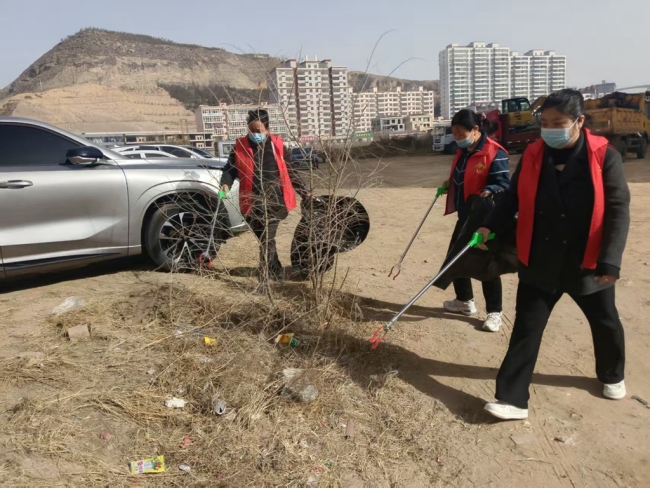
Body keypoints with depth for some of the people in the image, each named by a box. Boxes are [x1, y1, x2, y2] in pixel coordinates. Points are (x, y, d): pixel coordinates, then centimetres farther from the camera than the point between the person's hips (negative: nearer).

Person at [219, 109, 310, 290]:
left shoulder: (277, 144, 4)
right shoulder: (240, 146, 4)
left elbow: (289, 171, 11)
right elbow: (230, 167, -1)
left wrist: (304, 192, 11)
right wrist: (226, 183, -23)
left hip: (274, 201, -2)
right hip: (253, 203, 2)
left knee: (267, 240, -8)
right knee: (264, 240, 15)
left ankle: (264, 279, 0)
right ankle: (277, 271, 35)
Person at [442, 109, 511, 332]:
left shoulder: (495, 153, -18)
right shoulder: (464, 151, 9)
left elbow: (503, 183, -20)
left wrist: (489, 192, -37)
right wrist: (450, 184, 9)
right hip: (466, 216, 9)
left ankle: (494, 312, 13)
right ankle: (464, 301, 32)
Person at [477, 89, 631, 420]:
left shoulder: (604, 156, -11)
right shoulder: (532, 155, -3)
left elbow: (618, 210, -12)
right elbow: (513, 197, 5)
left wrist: (610, 260, -19)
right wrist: (491, 225, -11)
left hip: (587, 263, -1)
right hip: (539, 263, 1)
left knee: (605, 323, 20)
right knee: (526, 329, 0)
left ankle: (612, 375, 50)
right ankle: (513, 399, 7)